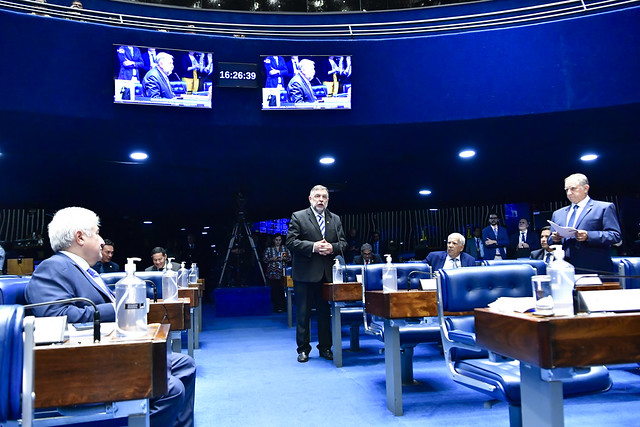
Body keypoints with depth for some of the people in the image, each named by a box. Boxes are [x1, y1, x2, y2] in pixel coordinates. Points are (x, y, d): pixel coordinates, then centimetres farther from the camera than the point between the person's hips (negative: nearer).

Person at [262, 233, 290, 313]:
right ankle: (277, 307, -2)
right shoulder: (269, 249, 11)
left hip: (282, 272, 1)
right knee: (275, 290, -7)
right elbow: (264, 259, 5)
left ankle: (283, 306, 3)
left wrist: (283, 258, -7)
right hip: (272, 272, -1)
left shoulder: (285, 248, 16)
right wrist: (272, 259, -10)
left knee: (282, 289, -7)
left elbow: (289, 258, 11)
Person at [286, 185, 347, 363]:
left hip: (327, 273, 4)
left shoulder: (335, 219, 13)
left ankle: (325, 347, 23)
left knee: (325, 313, 11)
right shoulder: (298, 217, -1)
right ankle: (303, 349, 16)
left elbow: (343, 243, 11)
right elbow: (291, 242, -8)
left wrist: (332, 247, -11)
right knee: (303, 313, 4)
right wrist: (313, 247, -18)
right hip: (305, 273, -3)